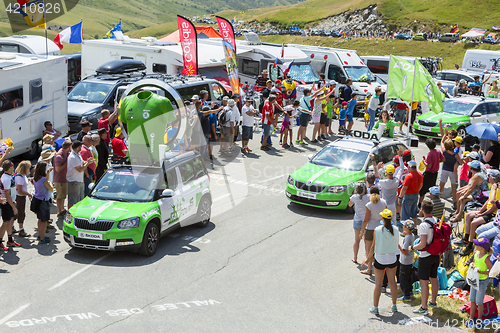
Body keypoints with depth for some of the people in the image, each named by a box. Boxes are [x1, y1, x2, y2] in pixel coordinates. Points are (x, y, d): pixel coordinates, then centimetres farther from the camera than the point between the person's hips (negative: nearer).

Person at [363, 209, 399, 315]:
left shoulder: (378, 230, -16)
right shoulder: (396, 230, -9)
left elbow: (373, 246, -11)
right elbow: (397, 243, 4)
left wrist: (368, 258, 1)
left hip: (380, 259, -3)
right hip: (392, 258, 3)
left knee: (378, 283, 6)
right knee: (392, 281, 16)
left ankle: (375, 308, 14)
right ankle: (394, 306, 26)